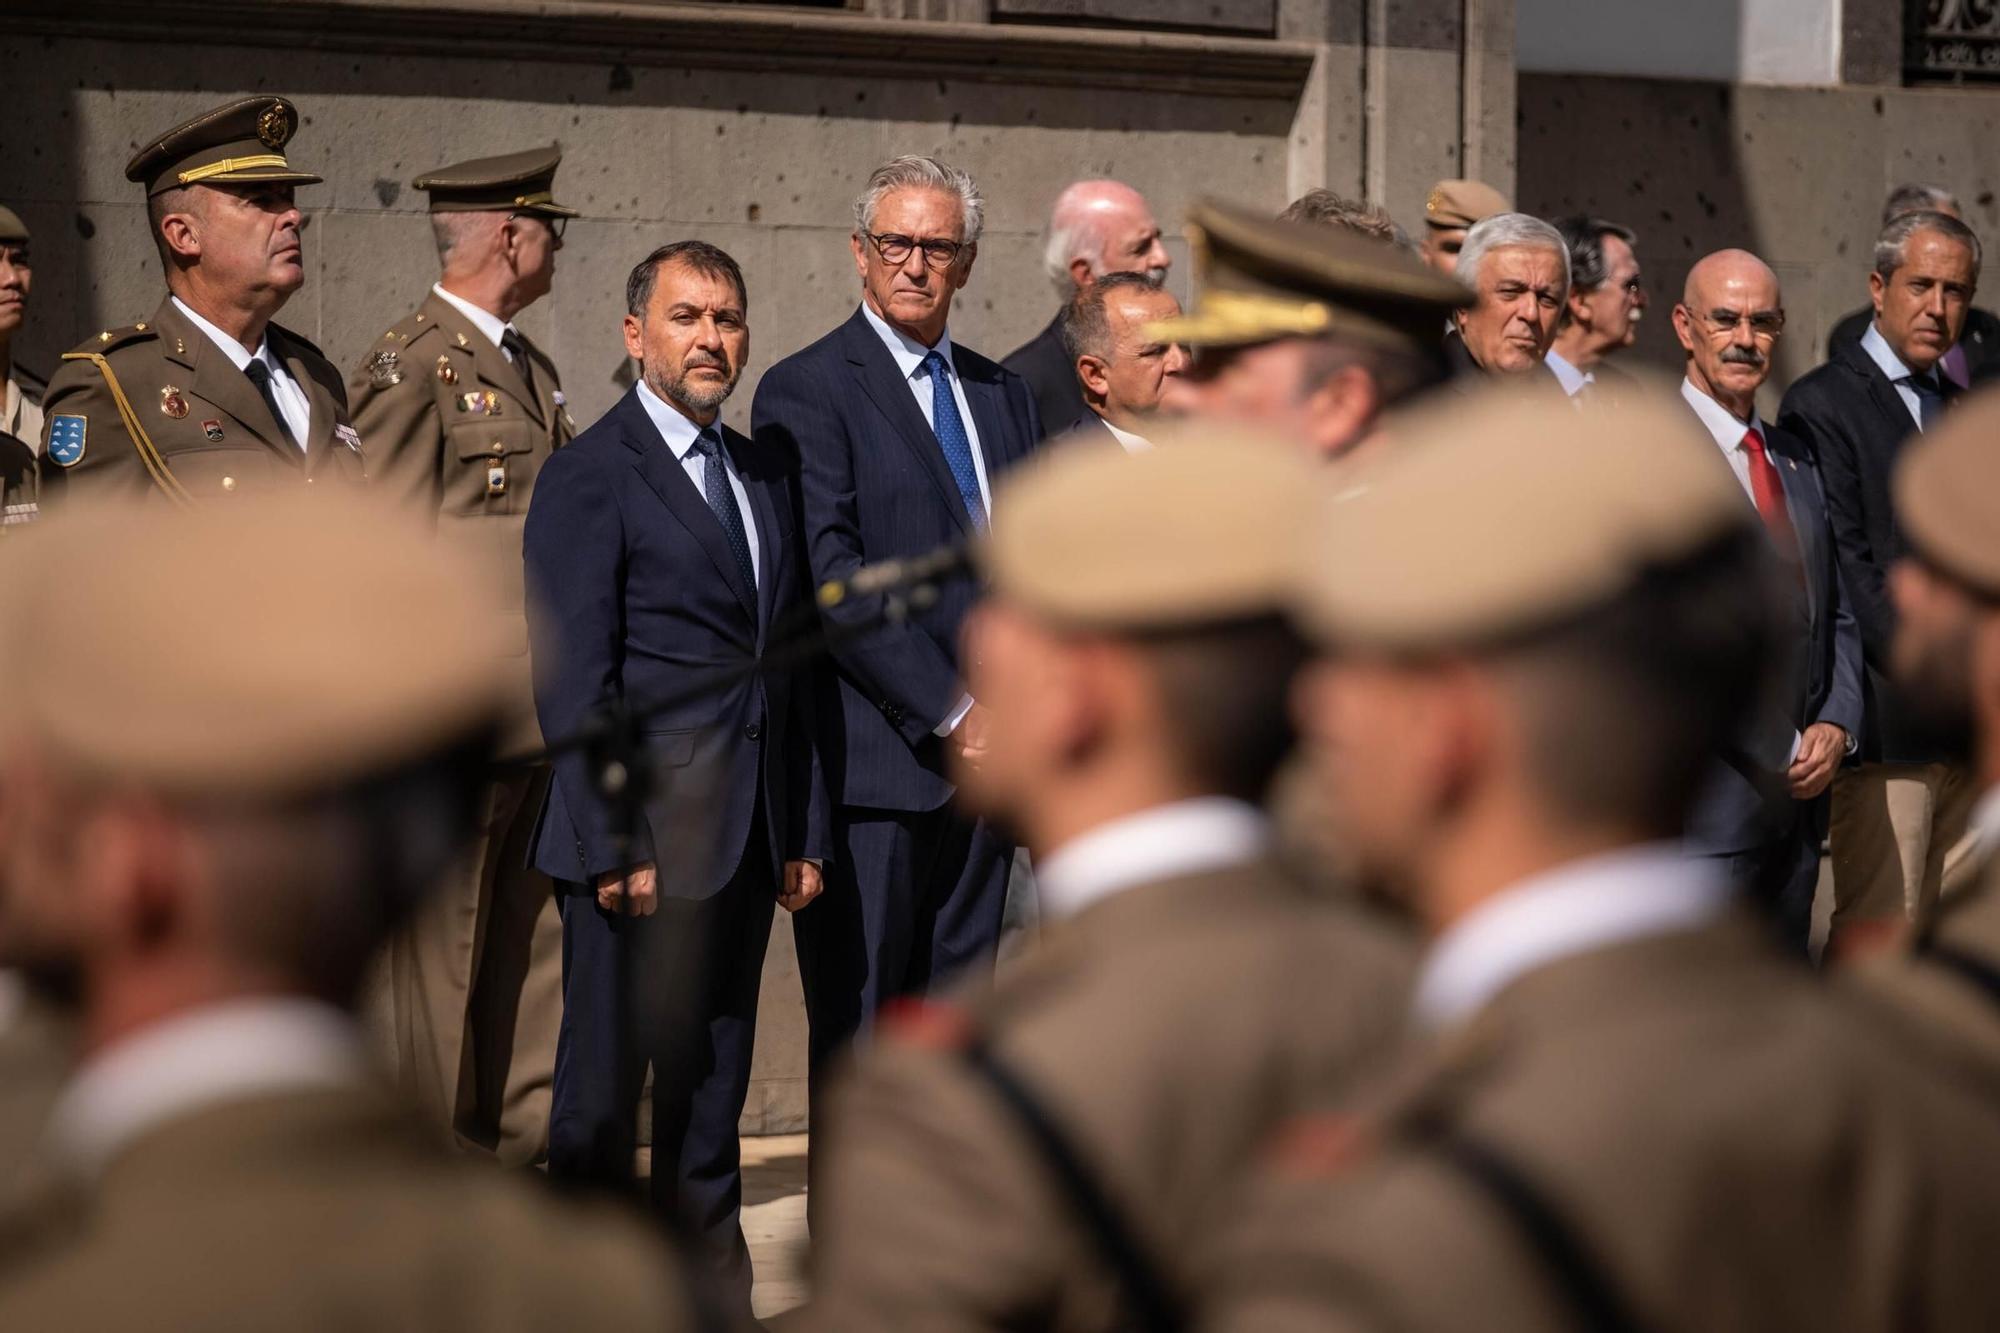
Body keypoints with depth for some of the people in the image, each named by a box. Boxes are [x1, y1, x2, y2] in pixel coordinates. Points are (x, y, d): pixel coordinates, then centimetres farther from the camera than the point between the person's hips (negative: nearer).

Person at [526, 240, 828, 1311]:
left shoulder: (766, 472, 15)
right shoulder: (590, 476, -7)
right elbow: (572, 677, -12)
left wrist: (803, 830, 12)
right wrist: (612, 845, -17)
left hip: (745, 841, 7)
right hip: (637, 838, -7)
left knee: (713, 1084, 13)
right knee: (603, 1089, 0)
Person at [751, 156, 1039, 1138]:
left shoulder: (1004, 394, 17)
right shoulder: (806, 391, -4)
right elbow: (833, 575, -13)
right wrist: (949, 712, -16)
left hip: (984, 753, 6)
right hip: (877, 761, -6)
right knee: (859, 1021, -1)